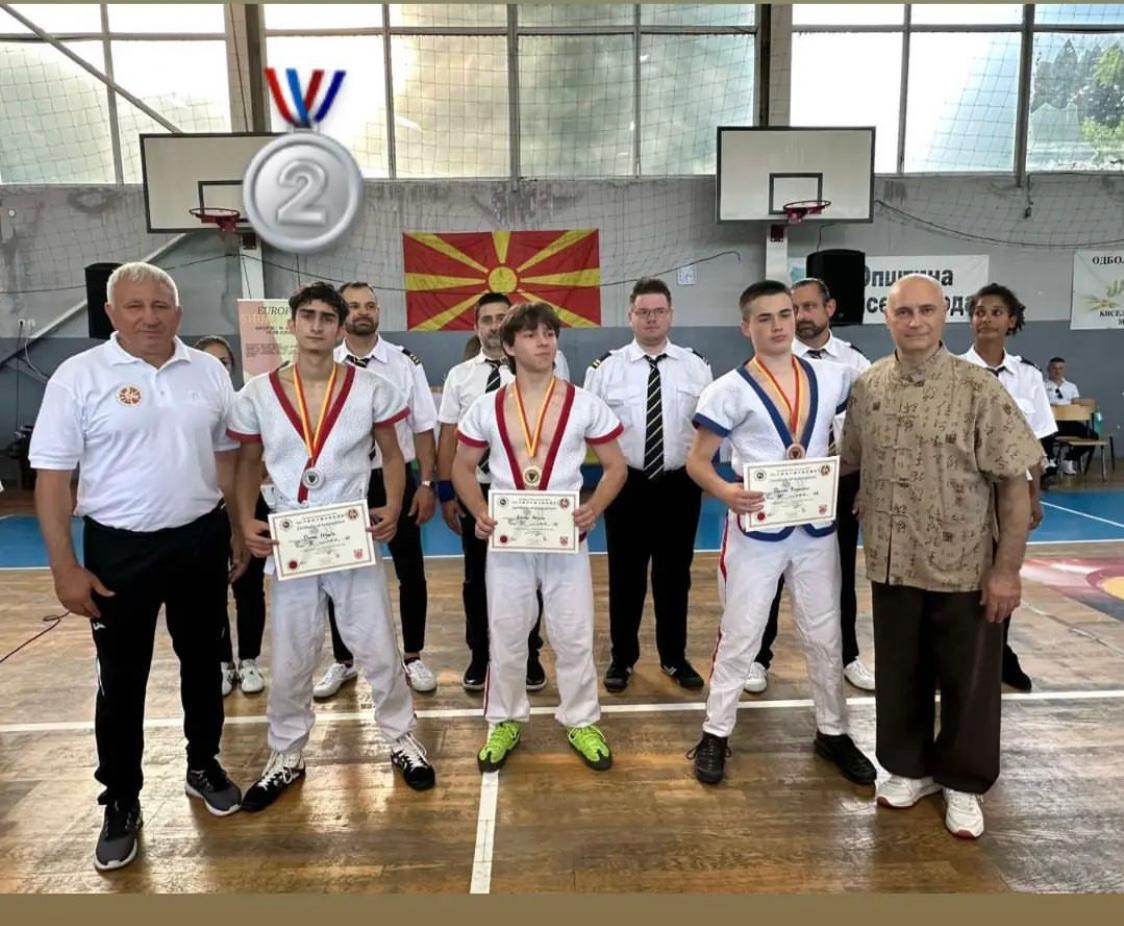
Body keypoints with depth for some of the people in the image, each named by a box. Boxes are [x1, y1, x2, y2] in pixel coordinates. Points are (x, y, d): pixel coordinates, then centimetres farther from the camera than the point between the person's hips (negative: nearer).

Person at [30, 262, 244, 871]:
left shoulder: (209, 372, 2)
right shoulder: (79, 376, -8)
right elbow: (52, 476, -8)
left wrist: (239, 530, 9)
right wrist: (65, 567, -11)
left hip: (201, 539, 3)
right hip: (121, 548, -3)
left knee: (202, 661, 17)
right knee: (121, 679, 9)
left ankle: (203, 764, 38)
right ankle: (121, 803, 26)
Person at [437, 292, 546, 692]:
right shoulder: (459, 375, 2)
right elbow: (448, 437, 2)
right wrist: (446, 493, -2)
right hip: (474, 491, 2)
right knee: (476, 578, 13)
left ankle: (529, 656, 30)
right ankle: (479, 657, 31)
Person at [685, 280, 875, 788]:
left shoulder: (832, 377, 1)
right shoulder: (729, 390, -10)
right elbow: (697, 461, -10)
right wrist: (725, 491, -29)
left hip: (816, 527, 4)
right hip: (756, 529, -3)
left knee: (825, 634, 15)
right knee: (740, 636, 7)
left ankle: (833, 732, 34)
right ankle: (716, 733, 24)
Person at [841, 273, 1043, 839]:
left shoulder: (979, 390, -11)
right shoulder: (865, 388, 0)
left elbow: (1014, 483, -11)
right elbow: (850, 466, 10)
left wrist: (1007, 567, -13)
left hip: (965, 568, -3)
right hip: (891, 564, 3)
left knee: (967, 680, 12)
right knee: (899, 675, 16)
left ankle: (962, 782, 34)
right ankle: (909, 767, 38)